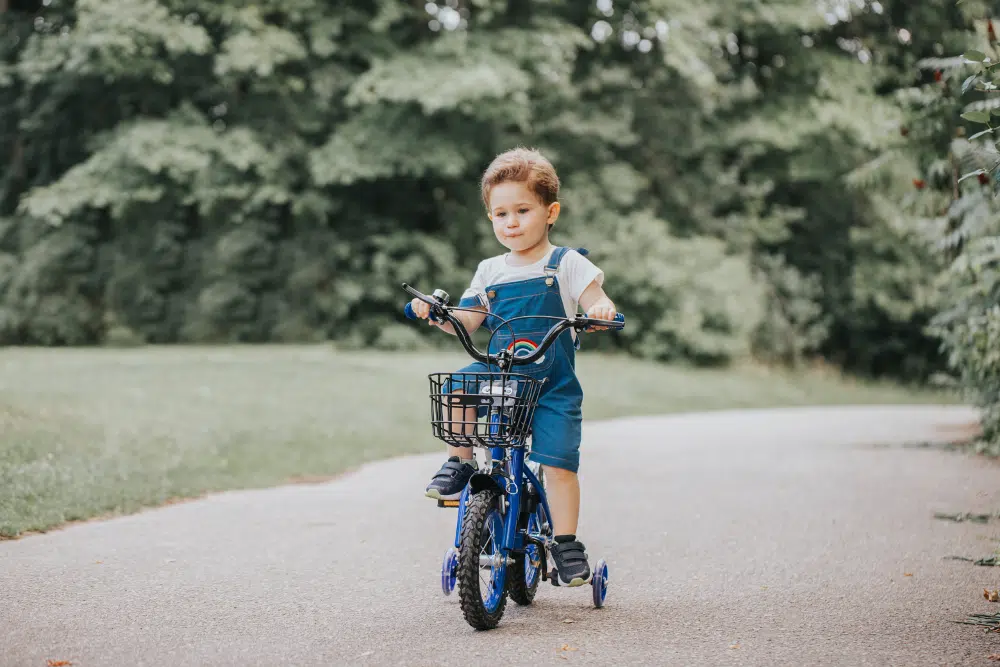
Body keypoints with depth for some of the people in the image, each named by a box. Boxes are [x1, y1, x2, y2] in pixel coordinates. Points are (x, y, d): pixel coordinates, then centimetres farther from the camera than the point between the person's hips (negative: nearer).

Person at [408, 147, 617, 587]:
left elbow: (596, 303, -6)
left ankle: (566, 543, 0)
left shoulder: (566, 264, 0)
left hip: (554, 384, -3)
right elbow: (466, 321, 13)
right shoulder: (490, 272, 9)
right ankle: (460, 463, -8)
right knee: (460, 384, -28)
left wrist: (601, 310, -30)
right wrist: (436, 314, -6)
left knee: (557, 461, -12)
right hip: (500, 374, 3)